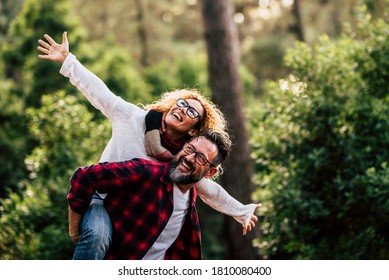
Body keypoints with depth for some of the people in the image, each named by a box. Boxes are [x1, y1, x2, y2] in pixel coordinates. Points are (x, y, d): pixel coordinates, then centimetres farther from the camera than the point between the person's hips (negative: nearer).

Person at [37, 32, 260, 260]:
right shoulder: (134, 118, -8)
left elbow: (210, 191, 13)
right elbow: (98, 90, -4)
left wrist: (242, 212, 18)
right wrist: (67, 60, -6)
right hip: (101, 200, -4)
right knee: (97, 236, -37)